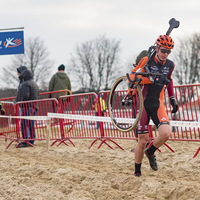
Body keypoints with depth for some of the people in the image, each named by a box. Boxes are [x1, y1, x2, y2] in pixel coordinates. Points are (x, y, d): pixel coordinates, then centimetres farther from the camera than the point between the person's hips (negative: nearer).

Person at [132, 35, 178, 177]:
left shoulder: (170, 65, 4)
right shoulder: (147, 61, -10)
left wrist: (172, 99, 19)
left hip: (158, 105, 3)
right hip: (143, 104, -3)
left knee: (166, 133, -21)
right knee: (142, 141, -3)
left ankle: (150, 152, 11)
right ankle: (137, 171, 17)